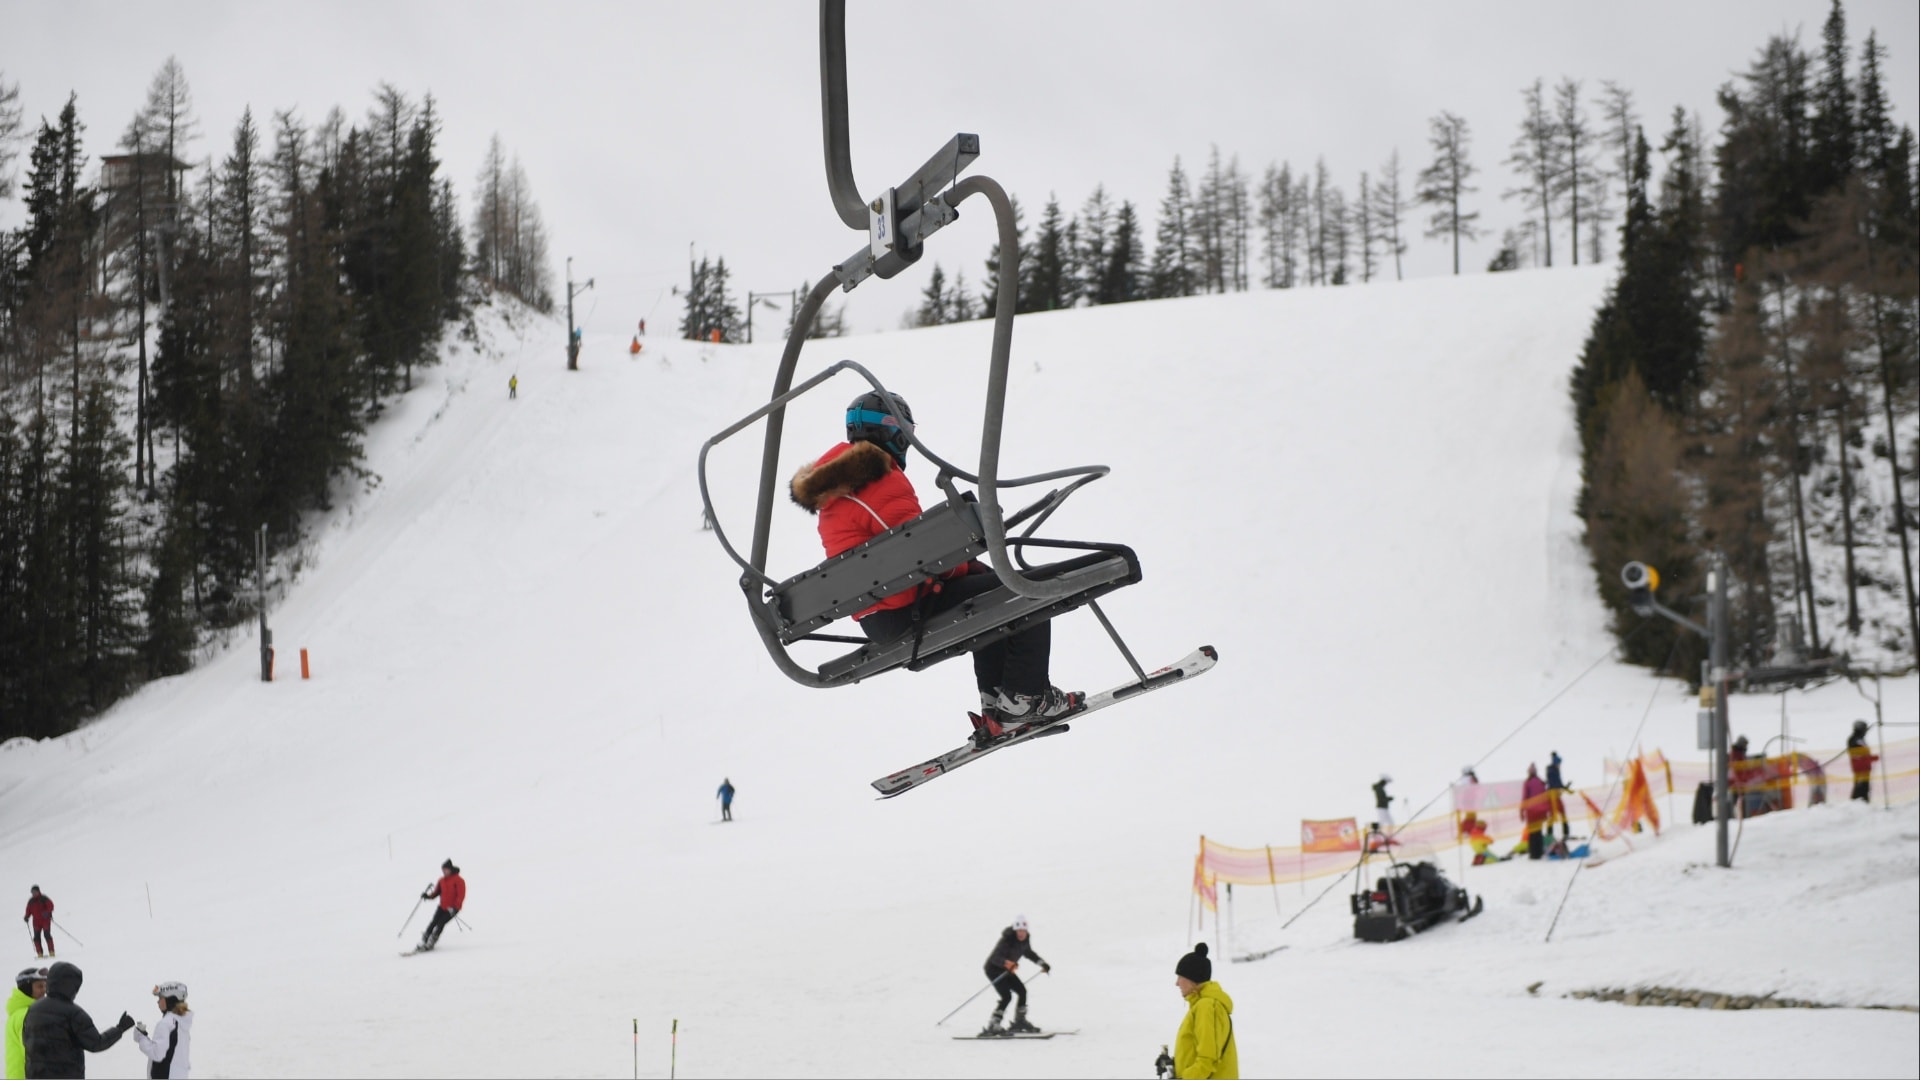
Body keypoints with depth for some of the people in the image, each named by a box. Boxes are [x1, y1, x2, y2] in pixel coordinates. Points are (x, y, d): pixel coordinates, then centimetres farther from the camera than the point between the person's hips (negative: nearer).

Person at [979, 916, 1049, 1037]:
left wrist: (1042, 963, 14)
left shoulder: (1025, 939, -6)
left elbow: (1028, 953, 16)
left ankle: (1019, 1022, 21)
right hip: (993, 968, -8)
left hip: (1005, 970, 8)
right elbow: (995, 957, -39)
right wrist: (1007, 963, -55)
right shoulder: (1007, 939, -30)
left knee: (1022, 991, 6)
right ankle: (992, 1026, -21)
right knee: (1006, 996, -21)